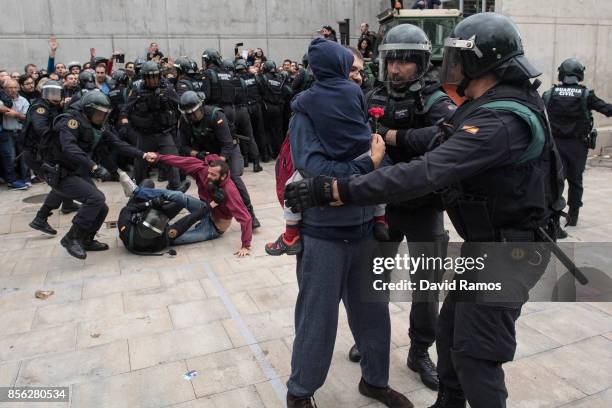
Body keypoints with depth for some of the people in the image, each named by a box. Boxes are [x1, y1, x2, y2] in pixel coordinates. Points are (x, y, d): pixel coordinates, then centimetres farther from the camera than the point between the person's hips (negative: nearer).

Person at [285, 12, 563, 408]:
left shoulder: (501, 120, -28)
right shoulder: (496, 104, 5)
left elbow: (425, 173, -36)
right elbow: (444, 139, 14)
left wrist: (334, 190, -36)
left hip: (507, 250, -10)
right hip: (485, 240, 10)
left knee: (474, 353, 2)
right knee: (451, 331, 19)